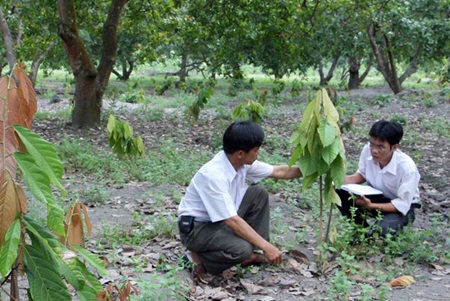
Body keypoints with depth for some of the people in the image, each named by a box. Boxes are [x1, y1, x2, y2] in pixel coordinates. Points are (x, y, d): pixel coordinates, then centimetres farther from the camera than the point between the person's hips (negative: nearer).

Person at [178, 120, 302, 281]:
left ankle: (253, 255, 5)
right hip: (195, 228, -9)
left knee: (259, 194, -1)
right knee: (241, 249, -31)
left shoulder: (242, 161, -8)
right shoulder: (214, 175, -32)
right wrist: (266, 246, -28)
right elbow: (232, 221, -31)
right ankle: (200, 259, -3)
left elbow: (279, 171, 6)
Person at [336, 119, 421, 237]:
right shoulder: (368, 150, -21)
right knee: (339, 192, -19)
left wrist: (371, 206, -37)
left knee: (381, 230, -36)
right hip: (377, 197, 5)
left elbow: (402, 205, -25)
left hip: (403, 207, -5)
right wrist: (344, 180, -20)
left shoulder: (407, 167, -32)